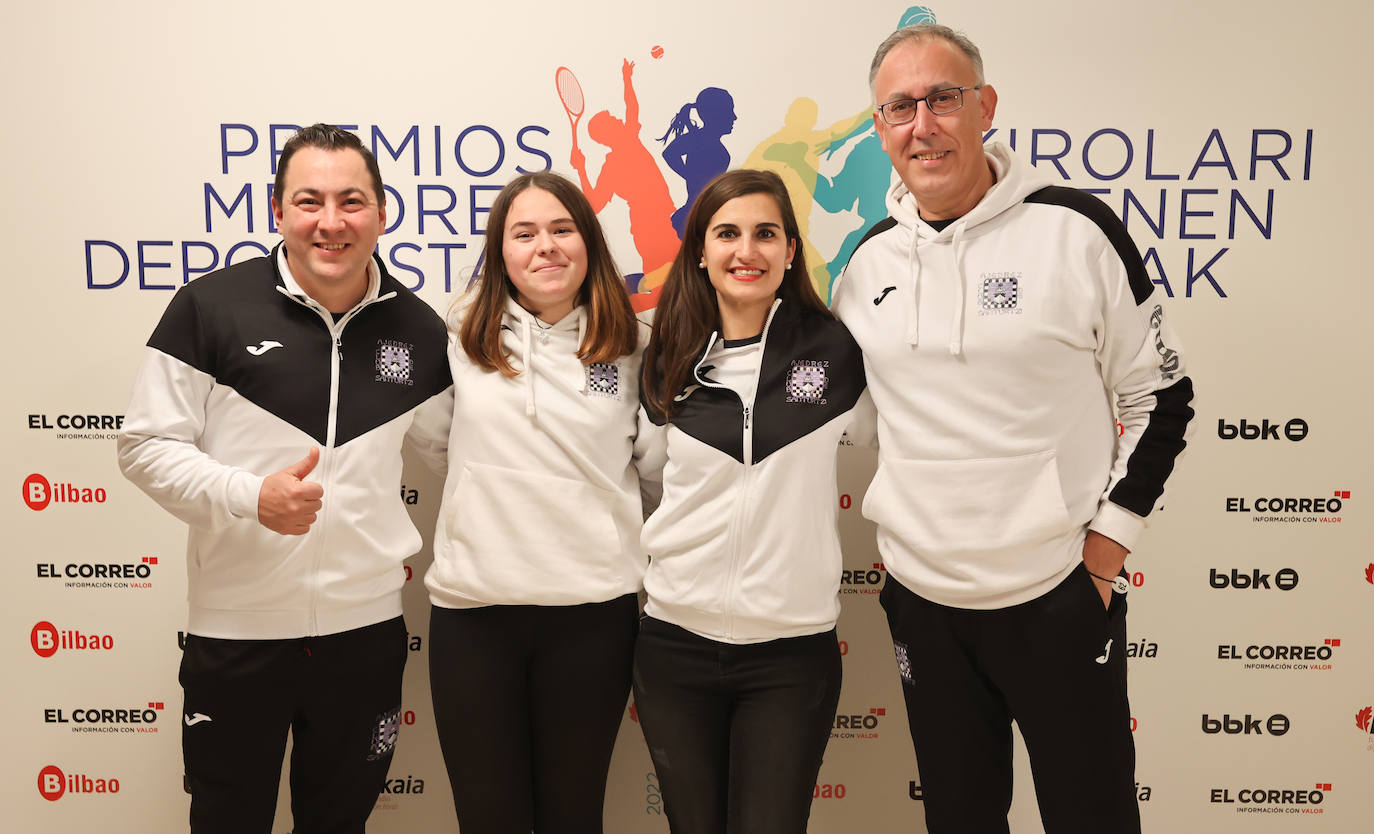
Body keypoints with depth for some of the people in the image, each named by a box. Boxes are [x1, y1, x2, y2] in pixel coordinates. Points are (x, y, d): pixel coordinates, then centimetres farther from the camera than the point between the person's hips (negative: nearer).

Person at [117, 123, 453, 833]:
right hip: (235, 632, -2)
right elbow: (145, 445, -7)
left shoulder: (418, 331, 0)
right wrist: (250, 495, -22)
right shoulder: (210, 306, -9)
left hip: (366, 625, 3)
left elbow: (447, 443, 13)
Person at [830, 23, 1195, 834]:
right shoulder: (869, 258, 3)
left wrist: (1103, 553, -6)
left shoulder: (1074, 228, -8)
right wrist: (896, 537, 8)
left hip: (1061, 596, -3)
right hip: (921, 599, 4)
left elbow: (1162, 395, -2)